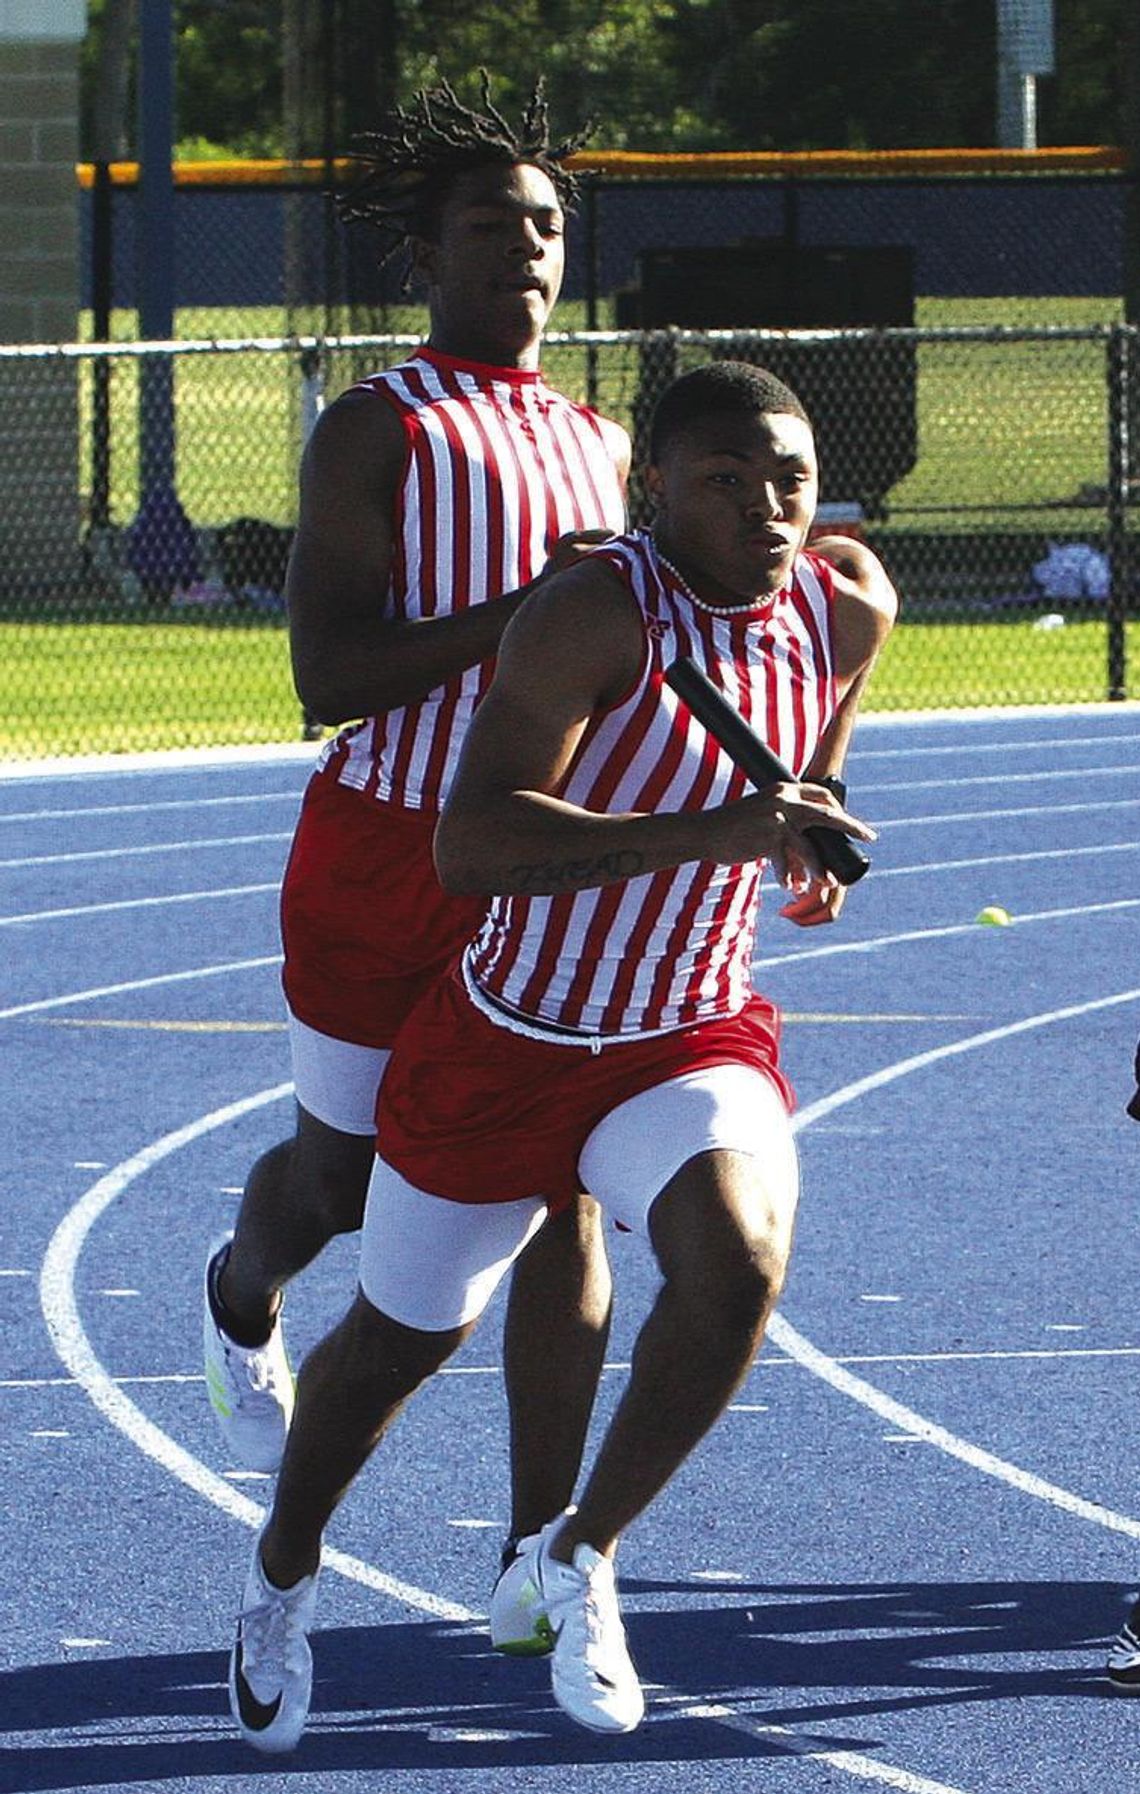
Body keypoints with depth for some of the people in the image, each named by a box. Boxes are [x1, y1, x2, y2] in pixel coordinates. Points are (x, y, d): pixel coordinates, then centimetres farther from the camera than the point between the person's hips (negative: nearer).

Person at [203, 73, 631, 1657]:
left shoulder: (602, 446, 13)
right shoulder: (377, 432, -6)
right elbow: (328, 680, -17)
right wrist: (525, 606, -25)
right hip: (392, 861, -4)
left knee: (561, 1191, -7)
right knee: (344, 1181, 11)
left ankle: (539, 1557, -6)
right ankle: (243, 1295, 49)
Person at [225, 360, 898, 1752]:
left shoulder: (848, 608, -7)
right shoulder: (599, 613, -26)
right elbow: (469, 844, -39)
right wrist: (710, 833, -46)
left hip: (694, 1042, 3)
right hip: (503, 1044, -3)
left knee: (739, 1262, -27)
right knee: (396, 1341, 14)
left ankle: (583, 1552, -3)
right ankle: (284, 1576, 46)